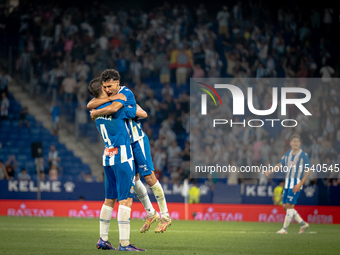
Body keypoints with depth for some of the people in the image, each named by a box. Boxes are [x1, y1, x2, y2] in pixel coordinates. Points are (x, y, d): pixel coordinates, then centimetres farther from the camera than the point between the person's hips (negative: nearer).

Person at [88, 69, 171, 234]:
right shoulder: (107, 96, 4)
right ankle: (151, 214, 23)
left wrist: (95, 113, -21)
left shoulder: (126, 93, -19)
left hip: (138, 141, -7)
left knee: (149, 178, -7)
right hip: (124, 144, 7)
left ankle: (165, 216, 3)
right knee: (133, 179, 9)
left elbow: (113, 108, -36)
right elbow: (90, 105, -9)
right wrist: (108, 98, -23)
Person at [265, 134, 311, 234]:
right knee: (285, 206, 5)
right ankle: (303, 224, 16)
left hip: (296, 184, -7)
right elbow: (280, 164, 20)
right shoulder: (288, 154, 12)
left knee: (290, 206, -10)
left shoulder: (303, 155, -6)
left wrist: (300, 184, -17)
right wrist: (270, 171, 3)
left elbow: (308, 171, -8)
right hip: (287, 183, 7)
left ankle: (284, 229, -3)